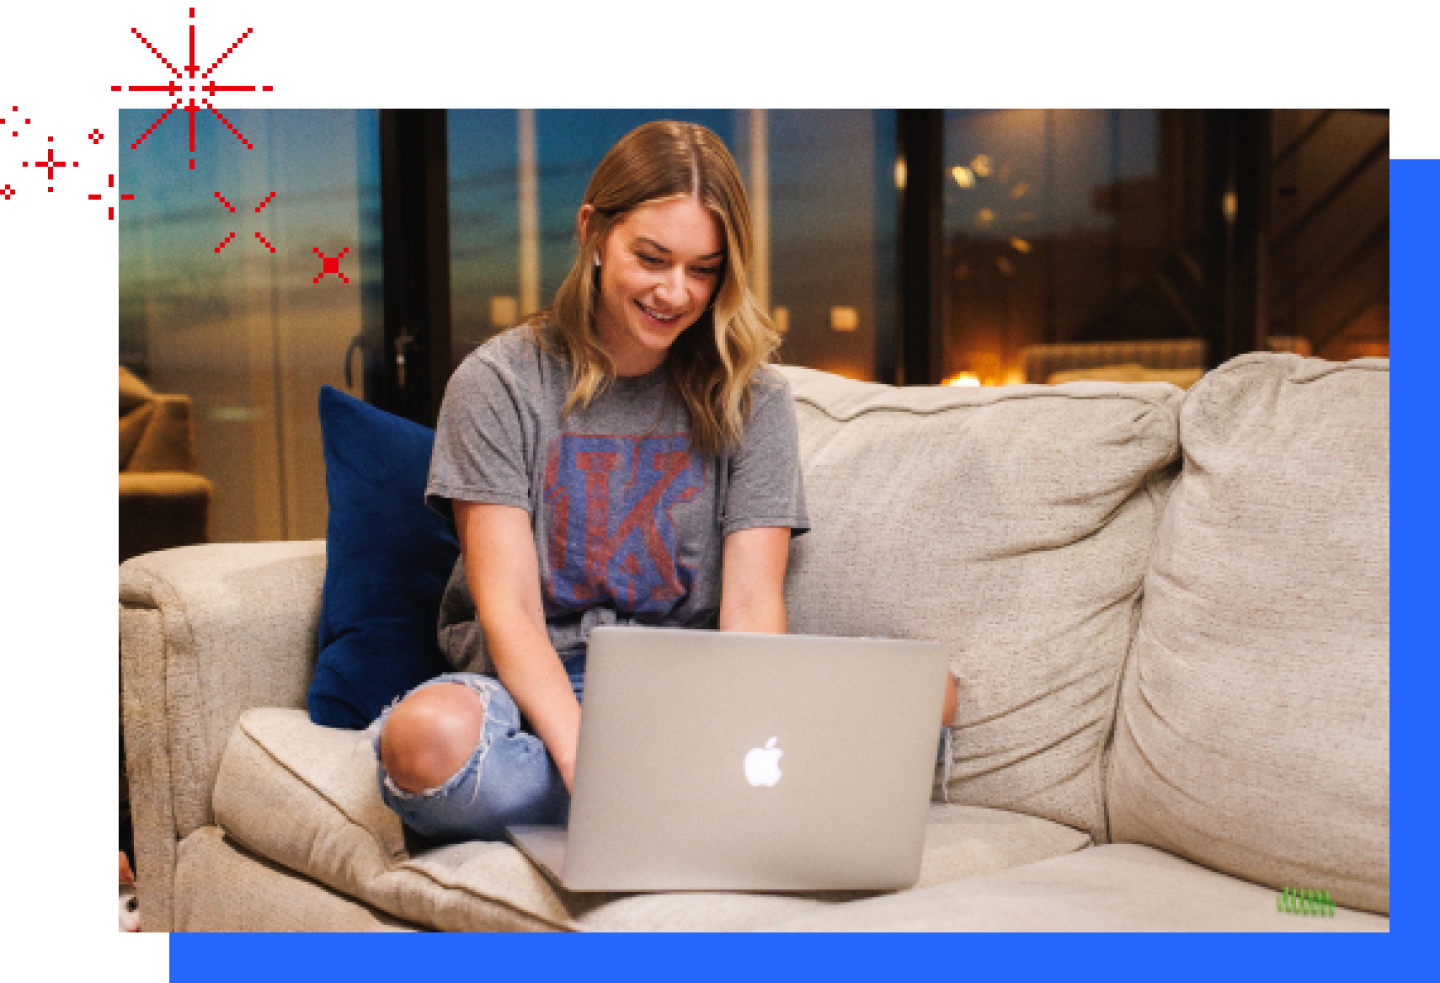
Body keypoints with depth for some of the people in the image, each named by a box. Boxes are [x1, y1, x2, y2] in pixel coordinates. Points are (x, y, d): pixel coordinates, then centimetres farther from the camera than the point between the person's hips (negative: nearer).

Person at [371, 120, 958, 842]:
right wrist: (584, 755, -29)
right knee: (430, 736, -38)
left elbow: (751, 602, -5)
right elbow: (508, 610, -11)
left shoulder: (749, 399, 5)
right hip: (534, 693, -1)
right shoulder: (498, 383, -2)